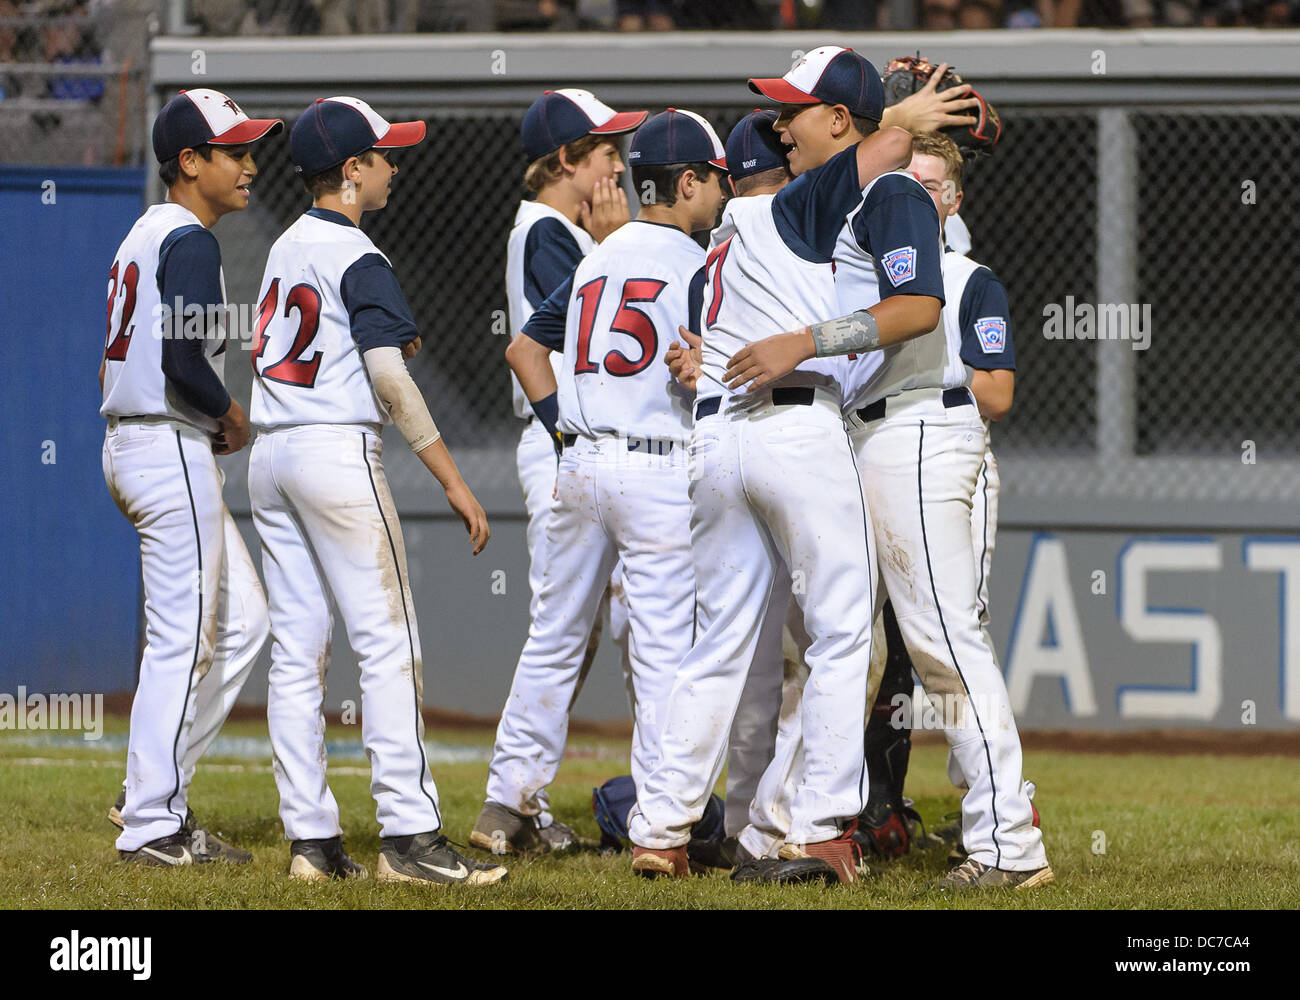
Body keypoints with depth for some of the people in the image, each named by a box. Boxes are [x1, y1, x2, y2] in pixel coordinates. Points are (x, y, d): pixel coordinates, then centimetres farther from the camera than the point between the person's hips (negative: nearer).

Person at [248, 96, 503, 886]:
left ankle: (311, 837, 5)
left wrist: (387, 342, 19)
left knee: (298, 649, 7)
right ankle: (409, 835, -11)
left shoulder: (286, 248, 14)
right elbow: (390, 380, -18)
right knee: (389, 642, -7)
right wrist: (454, 482, -18)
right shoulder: (357, 259, -11)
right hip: (339, 449, -8)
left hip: (271, 456, 8)